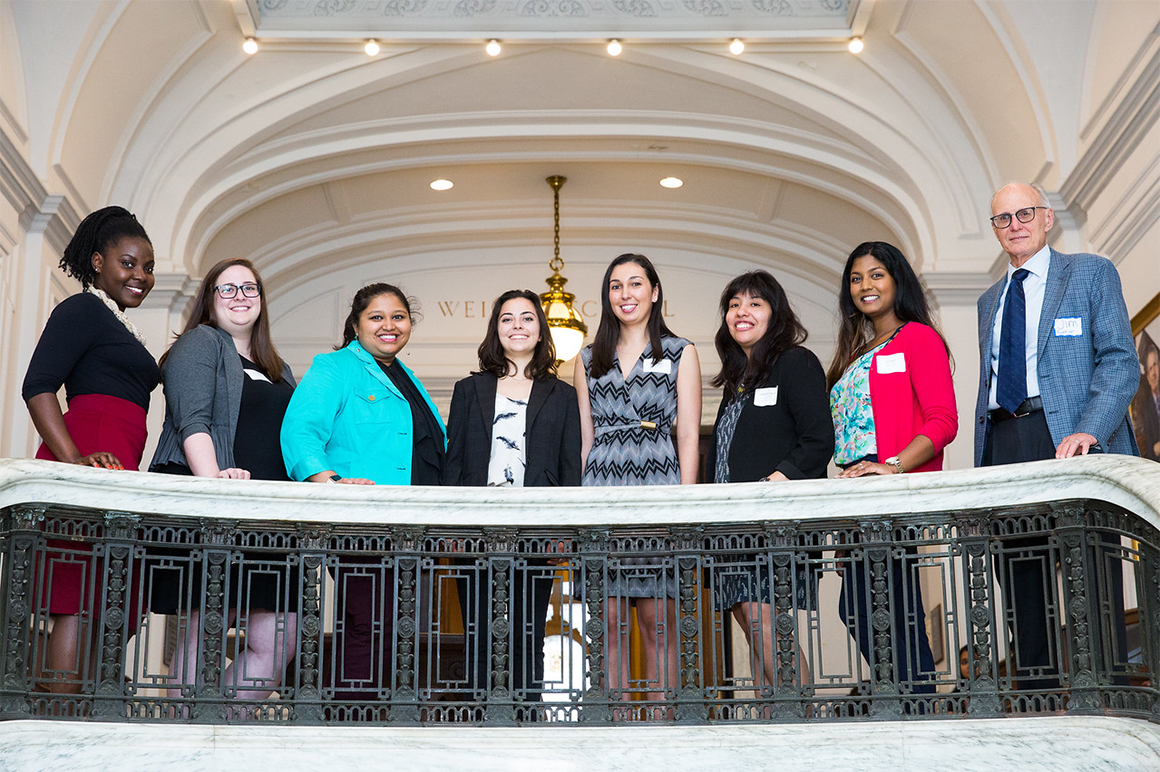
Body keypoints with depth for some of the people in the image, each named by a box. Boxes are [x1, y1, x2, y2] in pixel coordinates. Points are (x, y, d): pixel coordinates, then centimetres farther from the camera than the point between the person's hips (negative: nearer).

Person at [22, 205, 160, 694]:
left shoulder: (120, 327, 29)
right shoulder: (83, 310, 2)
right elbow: (37, 386, -10)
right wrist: (73, 459, -21)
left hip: (115, 470, 10)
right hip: (91, 461, -10)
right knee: (81, 606, -15)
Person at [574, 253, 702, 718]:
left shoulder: (680, 354, 9)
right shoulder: (589, 360, 17)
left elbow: (689, 437, 3)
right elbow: (586, 440, 16)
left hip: (658, 488, -2)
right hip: (602, 490, 2)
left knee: (656, 618, -5)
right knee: (611, 618, -1)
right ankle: (617, 721, 3)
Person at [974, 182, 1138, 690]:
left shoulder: (1092, 274, 7)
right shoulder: (989, 301, 24)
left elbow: (1119, 362, -3)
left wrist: (1088, 430, -19)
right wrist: (982, 467, 11)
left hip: (1070, 443, -5)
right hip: (1005, 448, 5)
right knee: (1022, 589, 3)